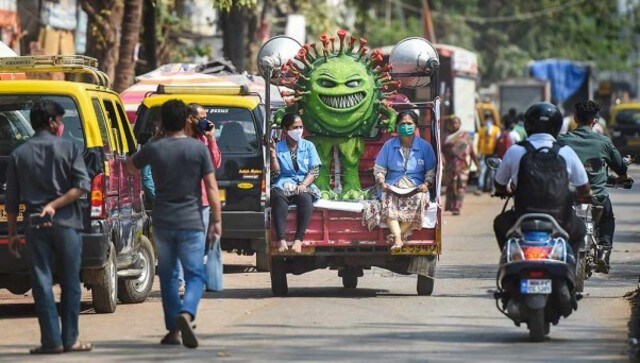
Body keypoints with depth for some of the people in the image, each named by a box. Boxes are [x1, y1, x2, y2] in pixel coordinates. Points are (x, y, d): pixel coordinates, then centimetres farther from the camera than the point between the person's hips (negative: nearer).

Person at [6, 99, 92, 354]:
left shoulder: (19, 154, 6)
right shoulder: (68, 148, 0)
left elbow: (12, 200, 7)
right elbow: (82, 186, -11)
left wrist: (12, 233, 12)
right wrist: (55, 205, -11)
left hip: (35, 224, 1)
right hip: (66, 223, -1)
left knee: (42, 282, 3)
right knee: (70, 283, 7)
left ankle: (52, 340, -2)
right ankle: (70, 339, 8)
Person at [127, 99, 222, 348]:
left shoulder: (153, 149, -1)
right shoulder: (198, 149, -6)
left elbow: (131, 167, 18)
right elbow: (211, 188, -6)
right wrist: (216, 220, 0)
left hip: (162, 222, 2)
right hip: (191, 223, -2)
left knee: (167, 275, 13)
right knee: (195, 274, 2)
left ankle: (173, 329, 13)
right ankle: (186, 313, -26)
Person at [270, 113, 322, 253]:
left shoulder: (308, 146, 16)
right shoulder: (278, 147, 13)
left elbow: (314, 171, 7)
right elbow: (275, 173, 4)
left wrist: (303, 185, -11)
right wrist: (273, 154, -9)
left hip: (304, 185, 1)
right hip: (284, 185, -1)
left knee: (305, 198, -38)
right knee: (278, 197, -38)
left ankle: (298, 240, -44)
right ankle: (281, 240, -49)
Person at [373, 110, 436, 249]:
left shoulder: (425, 146, 9)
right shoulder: (389, 145, 12)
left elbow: (431, 171, 9)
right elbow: (379, 168, 11)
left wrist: (426, 184, -11)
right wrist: (382, 182, -8)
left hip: (416, 187, 0)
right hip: (393, 186, 0)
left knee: (418, 199, -36)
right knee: (388, 201, -35)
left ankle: (397, 234, -29)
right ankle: (398, 239, -46)